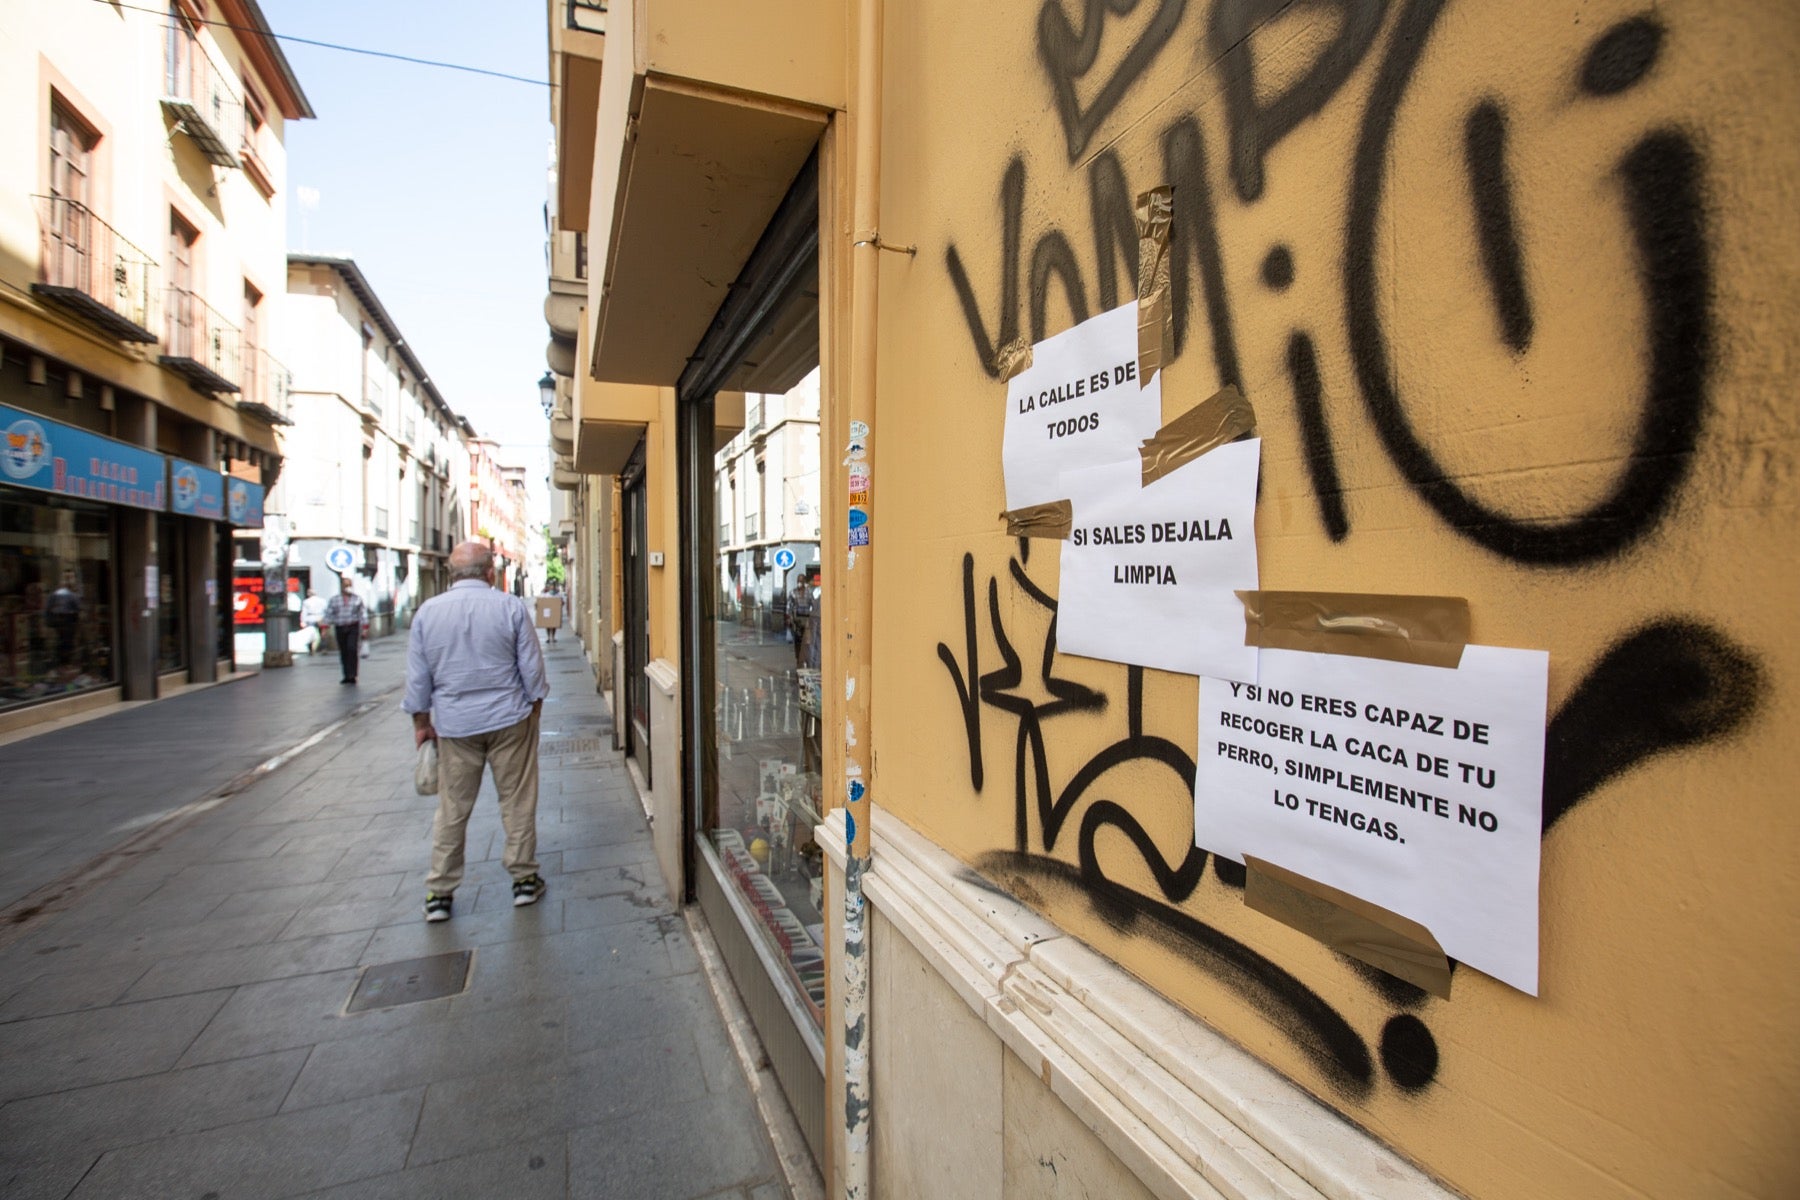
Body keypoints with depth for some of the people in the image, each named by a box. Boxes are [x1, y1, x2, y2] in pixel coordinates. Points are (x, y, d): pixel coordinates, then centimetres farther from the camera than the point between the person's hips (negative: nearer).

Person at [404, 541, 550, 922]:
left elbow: (417, 678, 4)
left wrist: (421, 722, 15)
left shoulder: (427, 612, 0)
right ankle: (524, 879, 18)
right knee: (517, 804, 9)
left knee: (451, 811, 12)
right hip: (509, 720, -2)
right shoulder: (512, 607, -8)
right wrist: (534, 707, 9)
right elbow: (532, 668, -5)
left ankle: (439, 893, 21)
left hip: (454, 726, 2)